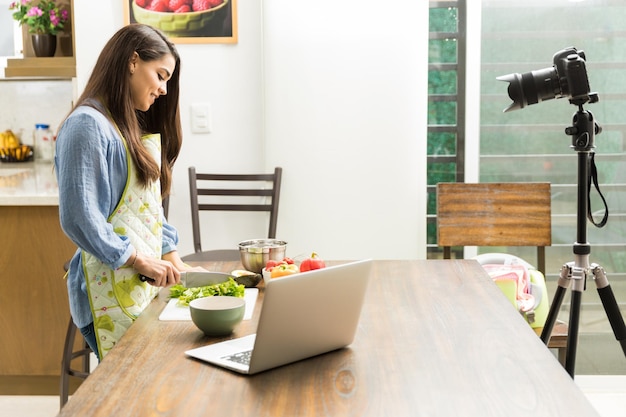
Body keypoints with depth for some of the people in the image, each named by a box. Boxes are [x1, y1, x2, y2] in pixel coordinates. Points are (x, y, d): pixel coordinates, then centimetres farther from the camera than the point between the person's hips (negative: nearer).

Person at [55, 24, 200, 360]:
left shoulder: (135, 127, 17)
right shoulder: (88, 125, -11)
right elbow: (78, 218, -18)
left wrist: (176, 264, 11)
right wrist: (141, 261, -14)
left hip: (149, 285, 8)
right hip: (112, 294, -8)